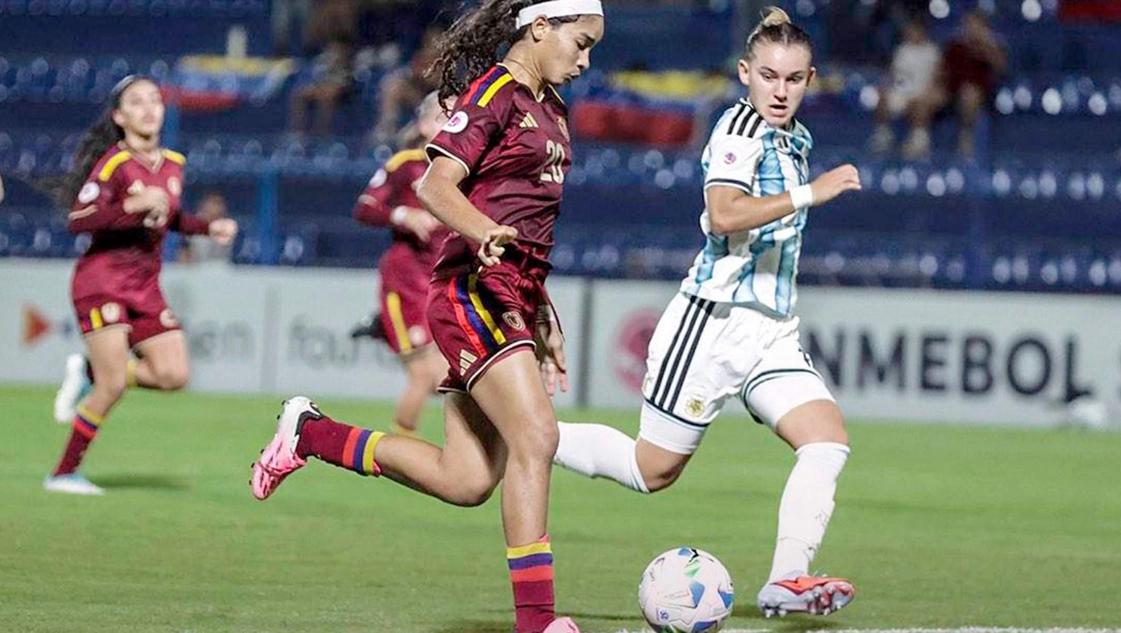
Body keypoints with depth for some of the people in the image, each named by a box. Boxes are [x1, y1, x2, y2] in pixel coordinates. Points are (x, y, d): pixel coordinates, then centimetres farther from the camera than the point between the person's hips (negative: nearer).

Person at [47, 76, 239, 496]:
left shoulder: (173, 163, 8)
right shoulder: (114, 163, -13)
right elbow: (77, 220, -21)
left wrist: (208, 227, 10)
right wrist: (133, 206, -29)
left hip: (145, 285, 7)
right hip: (102, 278, -7)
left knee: (174, 375, -3)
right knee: (114, 386, -14)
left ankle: (89, 372, 18)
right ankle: (63, 473, 0)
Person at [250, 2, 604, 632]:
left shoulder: (549, 106, 19)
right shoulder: (494, 92, -7)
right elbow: (438, 185, -17)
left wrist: (544, 316, 26)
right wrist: (485, 232, -36)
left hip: (515, 296, 9)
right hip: (474, 289, -9)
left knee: (465, 481, 5)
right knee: (536, 439, -21)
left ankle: (310, 433, 22)